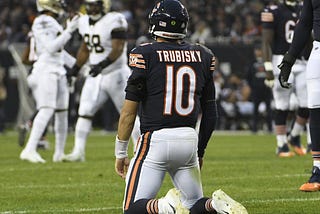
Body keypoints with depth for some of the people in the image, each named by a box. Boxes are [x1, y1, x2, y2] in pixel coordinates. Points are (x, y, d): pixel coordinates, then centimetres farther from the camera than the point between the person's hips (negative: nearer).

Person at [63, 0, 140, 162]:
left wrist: (104, 64, -37)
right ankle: (78, 152, -1)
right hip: (96, 76, 7)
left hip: (115, 74, -7)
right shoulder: (85, 22, 7)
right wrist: (76, 68, 21)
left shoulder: (115, 21, -17)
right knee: (84, 113, -2)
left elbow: (118, 49, -25)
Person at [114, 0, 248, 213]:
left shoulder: (146, 55, -6)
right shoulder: (202, 56, 8)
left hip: (156, 139, -4)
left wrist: (121, 152, 4)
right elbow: (210, 113, 13)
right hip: (188, 139, 4)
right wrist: (200, 151, 24)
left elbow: (129, 111, -6)